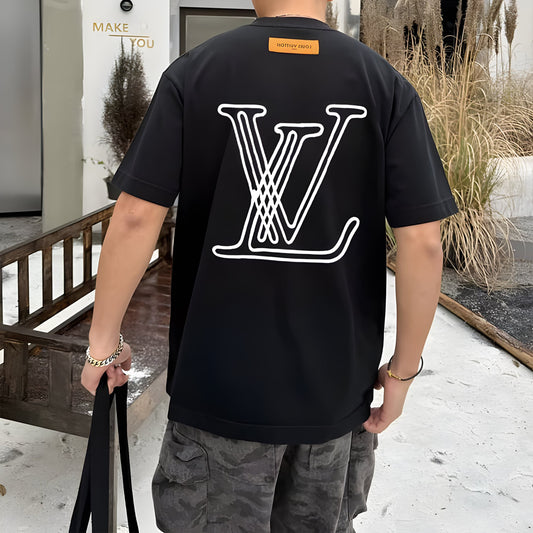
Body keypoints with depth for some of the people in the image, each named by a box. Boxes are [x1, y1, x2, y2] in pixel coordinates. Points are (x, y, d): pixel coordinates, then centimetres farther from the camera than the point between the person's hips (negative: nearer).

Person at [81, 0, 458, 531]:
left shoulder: (191, 73, -6)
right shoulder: (386, 85, -5)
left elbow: (136, 216, -11)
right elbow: (422, 241, -10)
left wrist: (103, 339, 1)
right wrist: (403, 368, 2)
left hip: (218, 382, -1)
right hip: (337, 388, 2)